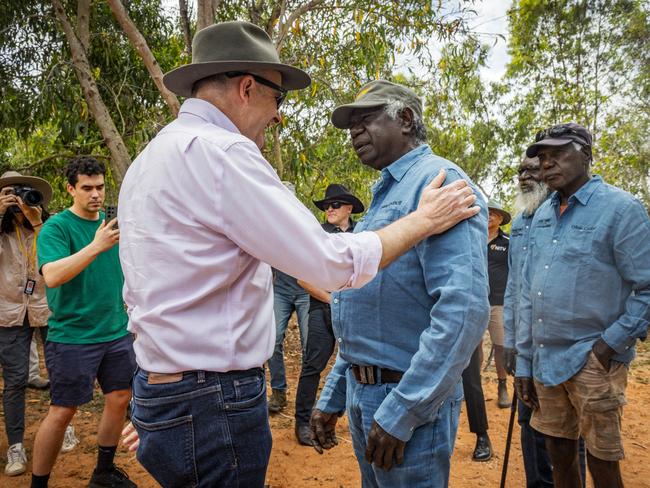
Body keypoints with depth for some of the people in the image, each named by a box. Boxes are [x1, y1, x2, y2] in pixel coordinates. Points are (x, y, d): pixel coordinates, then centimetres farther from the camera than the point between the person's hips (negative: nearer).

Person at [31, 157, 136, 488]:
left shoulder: (112, 223, 7)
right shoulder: (57, 227, -10)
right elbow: (51, 276, -25)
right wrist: (96, 246, -33)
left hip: (117, 332, 6)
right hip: (72, 336, -6)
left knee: (119, 399, 12)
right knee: (63, 410, 1)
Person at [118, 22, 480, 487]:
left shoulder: (149, 160, 12)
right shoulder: (220, 151, -18)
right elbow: (334, 263, -19)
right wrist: (424, 220, -4)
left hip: (159, 392, 9)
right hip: (214, 402, -9)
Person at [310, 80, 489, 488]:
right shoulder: (384, 195, 15)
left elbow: (465, 307, -26)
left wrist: (402, 412, -23)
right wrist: (332, 398, 16)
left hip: (411, 403, -9)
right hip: (363, 394, 9)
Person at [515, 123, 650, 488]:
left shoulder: (621, 208, -8)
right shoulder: (542, 215, 10)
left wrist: (611, 342, -16)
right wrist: (524, 362, 10)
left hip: (593, 362, -5)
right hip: (545, 361, 6)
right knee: (559, 455, 17)